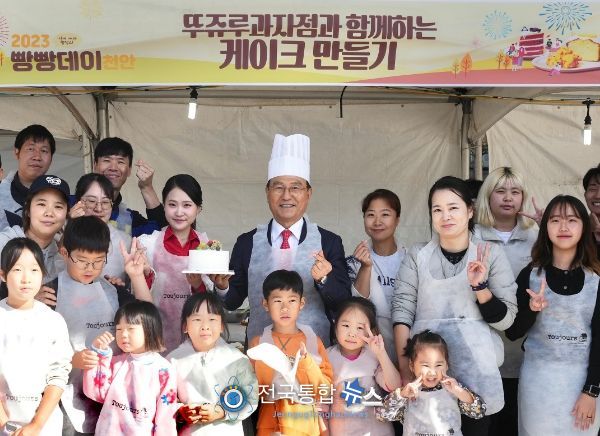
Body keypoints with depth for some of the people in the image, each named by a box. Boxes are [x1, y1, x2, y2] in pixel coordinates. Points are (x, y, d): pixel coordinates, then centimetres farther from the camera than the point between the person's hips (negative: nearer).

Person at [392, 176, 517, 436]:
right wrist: (404, 368, -13)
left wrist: (480, 287, -17)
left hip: (476, 371, 0)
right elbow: (402, 310, -3)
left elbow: (505, 320, 0)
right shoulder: (416, 256, 4)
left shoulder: (492, 255, 2)